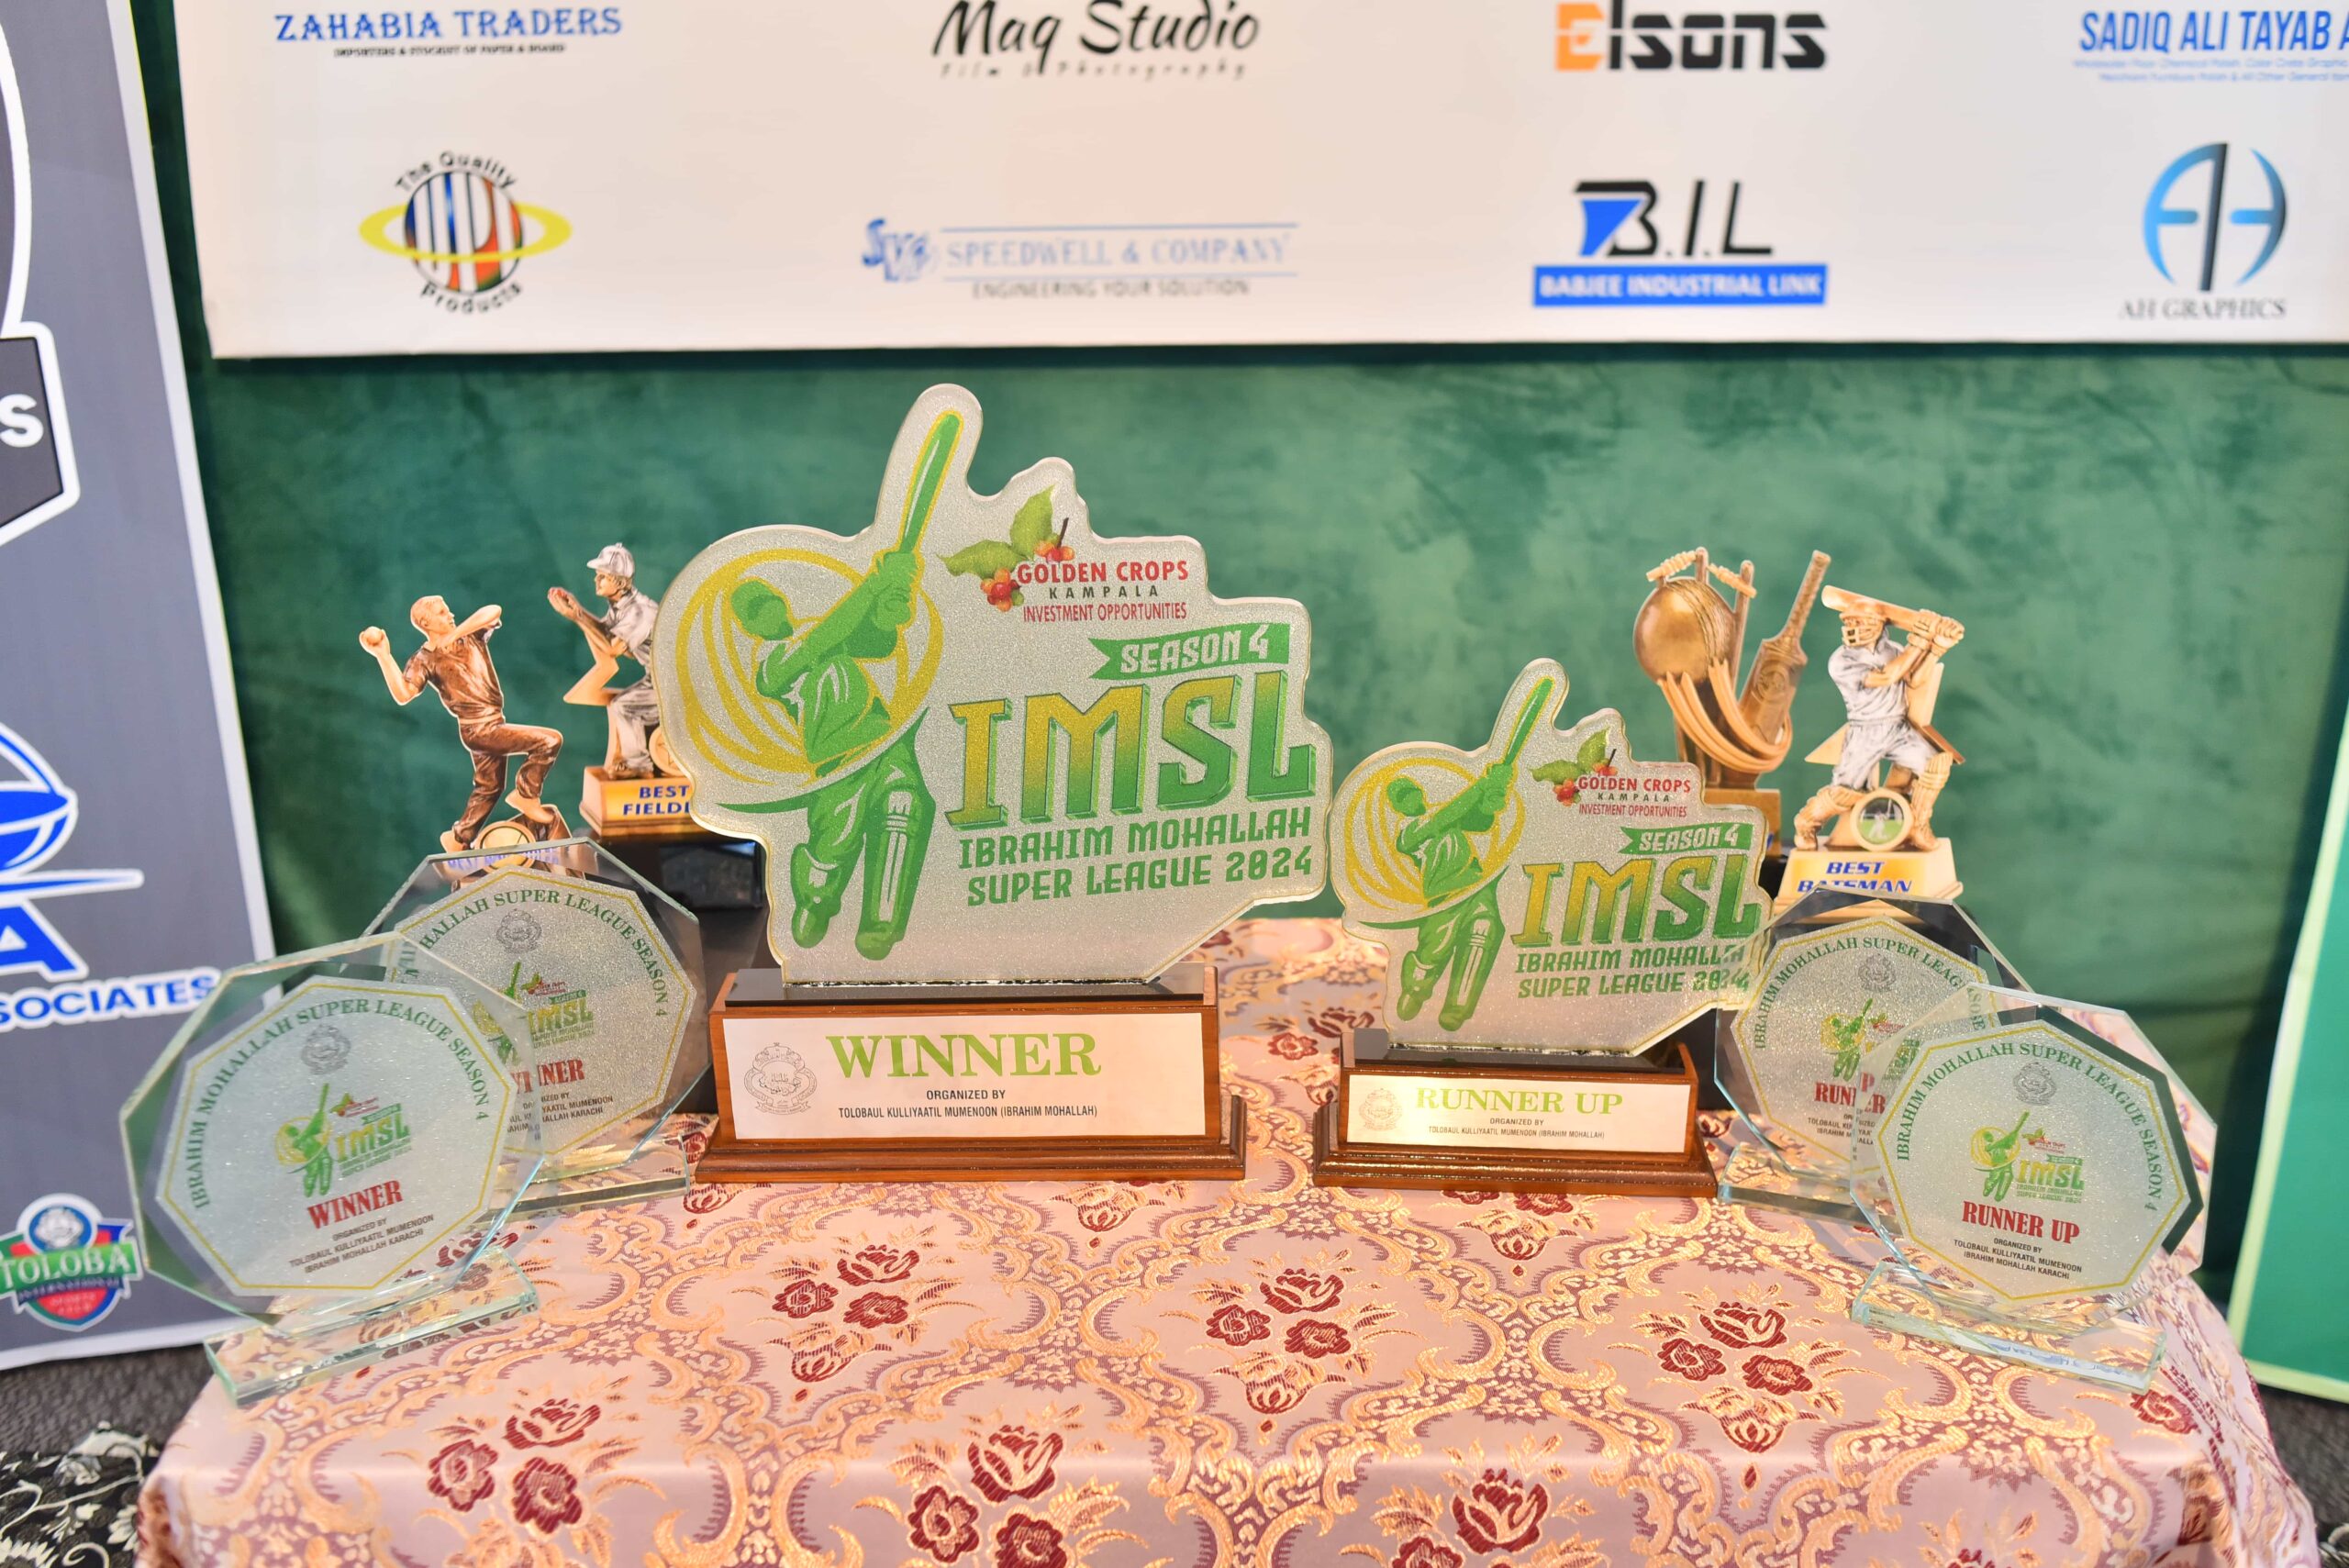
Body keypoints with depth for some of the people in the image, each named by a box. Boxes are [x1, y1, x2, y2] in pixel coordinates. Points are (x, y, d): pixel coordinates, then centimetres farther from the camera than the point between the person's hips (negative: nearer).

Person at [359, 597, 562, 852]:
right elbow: (403, 695, -26)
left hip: (490, 726, 7)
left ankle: (459, 839, 33)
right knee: (549, 740, -16)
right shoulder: (425, 660, -11)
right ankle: (526, 795, -3)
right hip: (480, 729, -7)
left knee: (489, 787, 21)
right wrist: (383, 656, -32)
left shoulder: (470, 637, 5)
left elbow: (494, 611, -14)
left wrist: (455, 633, -20)